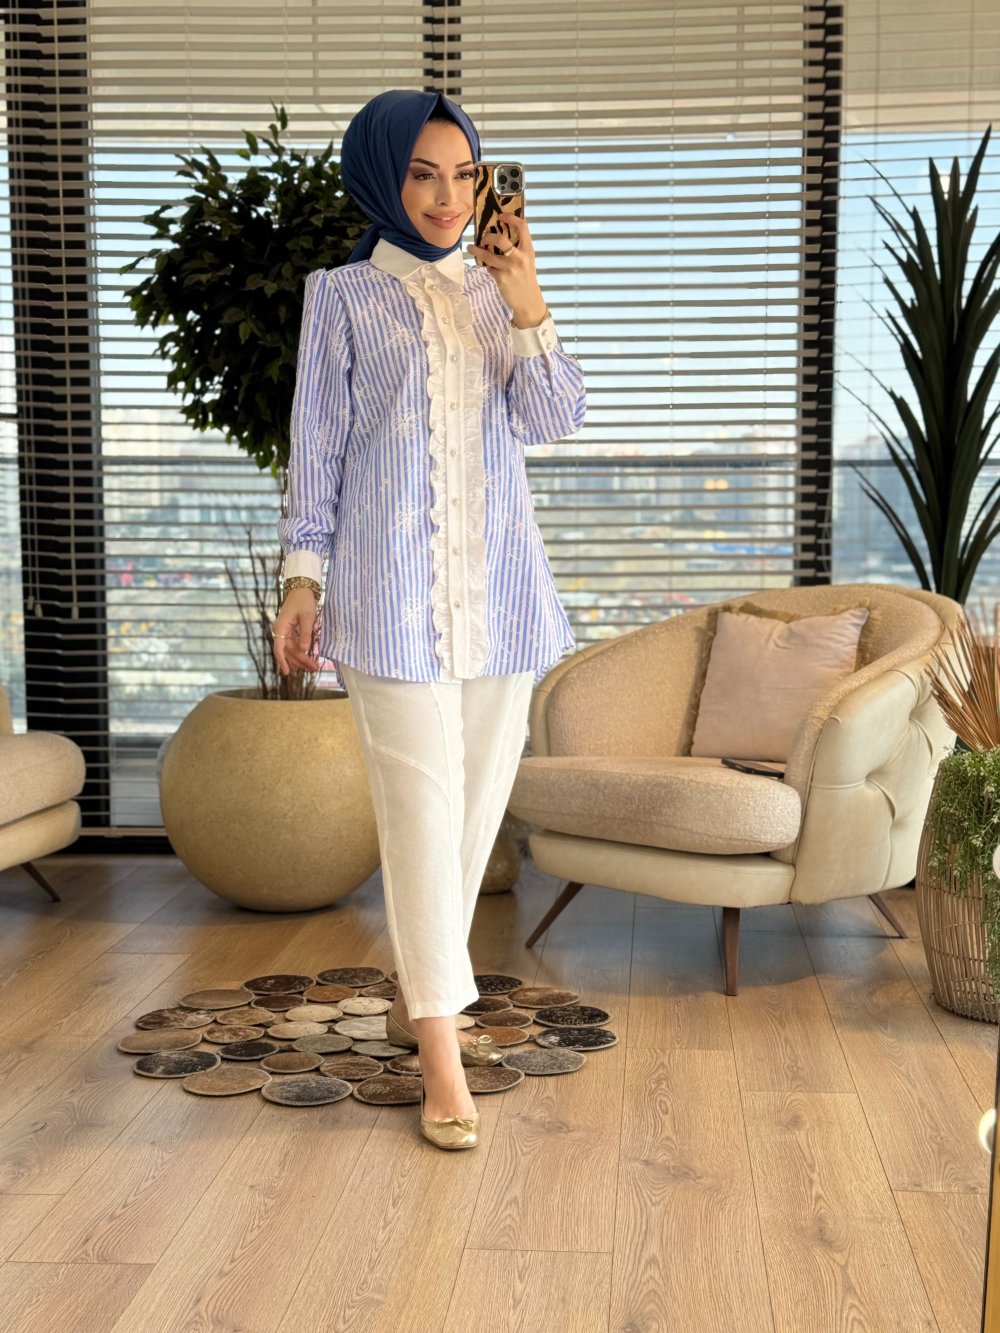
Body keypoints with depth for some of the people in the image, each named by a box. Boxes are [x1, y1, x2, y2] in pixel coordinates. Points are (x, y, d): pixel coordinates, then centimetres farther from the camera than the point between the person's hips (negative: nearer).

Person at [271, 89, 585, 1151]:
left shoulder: (496, 292, 13)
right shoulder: (345, 296, 5)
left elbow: (555, 419, 2)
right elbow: (316, 447, 4)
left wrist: (526, 304, -10)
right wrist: (303, 579, -1)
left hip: (499, 585, 4)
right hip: (393, 586, -4)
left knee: (479, 798, 8)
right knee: (422, 805, -7)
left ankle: (416, 999, 26)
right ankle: (440, 1047, 0)